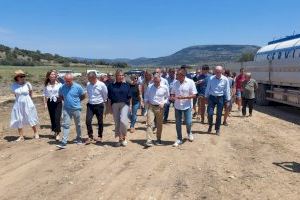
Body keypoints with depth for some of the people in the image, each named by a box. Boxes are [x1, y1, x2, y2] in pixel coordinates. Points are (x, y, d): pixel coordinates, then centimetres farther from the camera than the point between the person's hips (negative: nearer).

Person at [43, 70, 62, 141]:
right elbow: (45, 94, 7)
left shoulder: (59, 84, -2)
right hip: (50, 102, 3)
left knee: (57, 118, -10)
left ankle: (57, 133, -7)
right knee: (52, 118, 10)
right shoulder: (46, 85, 6)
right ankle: (54, 131, 26)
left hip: (58, 102, -3)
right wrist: (45, 103, 0)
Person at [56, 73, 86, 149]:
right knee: (65, 125, -4)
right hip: (66, 109, 1)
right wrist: (66, 100, 4)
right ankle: (64, 142, -5)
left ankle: (78, 138, 33)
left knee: (78, 125, 14)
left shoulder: (78, 87, -12)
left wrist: (76, 101, 3)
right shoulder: (62, 87, -5)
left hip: (76, 109, -1)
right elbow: (60, 96, 14)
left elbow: (83, 96, 2)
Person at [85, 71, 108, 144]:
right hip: (90, 105, 3)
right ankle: (90, 136, 5)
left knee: (100, 122, 9)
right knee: (88, 120, -7)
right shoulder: (88, 85, -2)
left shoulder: (101, 85, -15)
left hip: (99, 105, -3)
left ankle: (100, 136, 25)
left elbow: (105, 95, -1)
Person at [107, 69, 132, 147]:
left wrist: (130, 106, 4)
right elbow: (109, 98, 8)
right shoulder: (111, 85, 4)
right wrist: (110, 107, 5)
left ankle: (123, 137, 1)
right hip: (115, 105, 2)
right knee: (117, 122, 7)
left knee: (123, 120, -17)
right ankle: (119, 139, 20)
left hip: (124, 104, -2)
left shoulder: (126, 85, 5)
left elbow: (129, 97, 8)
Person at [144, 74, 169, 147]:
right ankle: (149, 140, -13)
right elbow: (146, 95, 16)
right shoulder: (150, 87, 0)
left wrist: (163, 103, -5)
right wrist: (147, 101, -1)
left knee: (159, 125, 10)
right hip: (151, 107, 0)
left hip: (160, 108, 0)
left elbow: (167, 97, 9)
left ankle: (158, 139, 26)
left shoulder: (165, 87, -2)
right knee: (149, 123, -11)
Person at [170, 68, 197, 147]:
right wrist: (172, 97, -14)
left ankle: (189, 133, 33)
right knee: (178, 124, 8)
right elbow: (172, 93, 10)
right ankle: (179, 139, 23)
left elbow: (194, 95, -12)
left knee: (188, 122, -1)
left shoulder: (190, 82, -11)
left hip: (187, 106, -3)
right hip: (177, 106, 4)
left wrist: (183, 97, -23)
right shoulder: (176, 83, 1)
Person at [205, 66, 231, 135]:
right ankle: (210, 126, 22)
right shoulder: (211, 78, -5)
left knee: (219, 114, 7)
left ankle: (217, 129, 23)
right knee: (210, 113, -4)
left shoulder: (225, 79, -8)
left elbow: (227, 90, -2)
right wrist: (206, 97, 8)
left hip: (220, 98, 0)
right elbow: (208, 88, 4)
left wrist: (227, 100, 0)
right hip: (212, 97, 1)